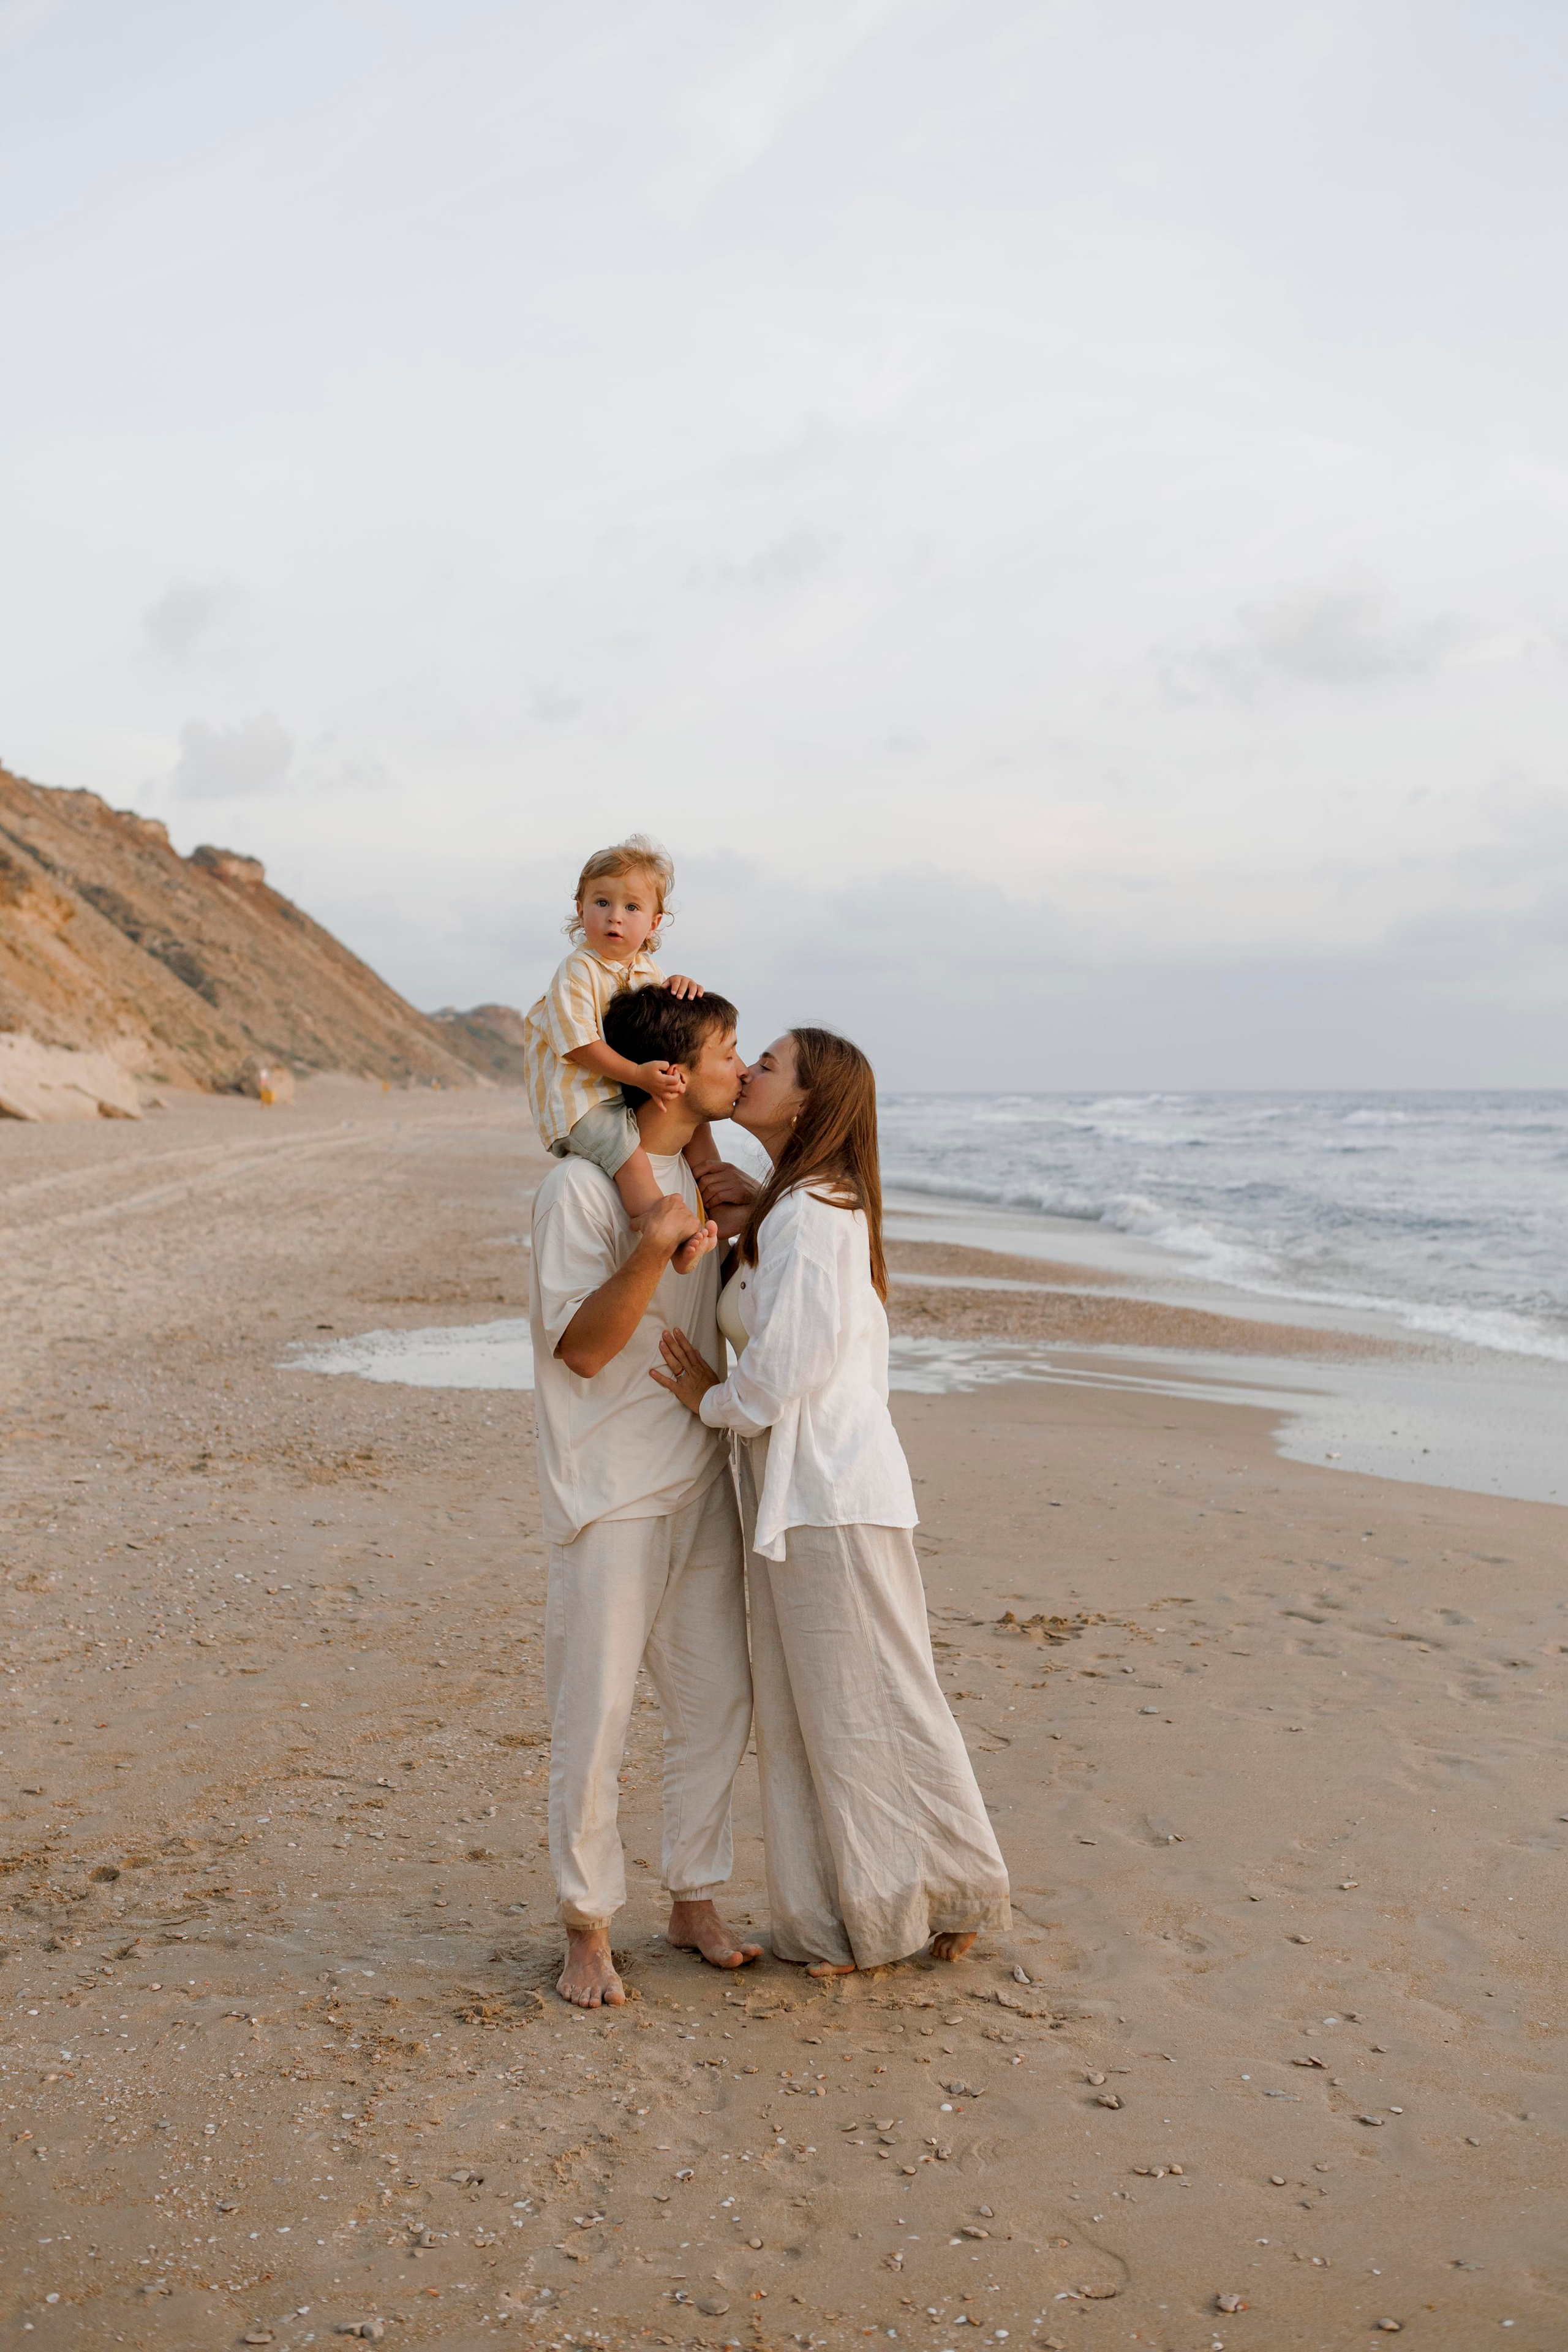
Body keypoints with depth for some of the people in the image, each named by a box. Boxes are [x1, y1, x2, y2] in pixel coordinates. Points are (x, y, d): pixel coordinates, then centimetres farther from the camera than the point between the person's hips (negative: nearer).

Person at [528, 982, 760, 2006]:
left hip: (701, 1481, 7)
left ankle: (695, 1900, 27)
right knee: (595, 1719, 0)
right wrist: (652, 1251, -32)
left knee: (717, 1702, 12)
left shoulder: (708, 1172, 8)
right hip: (612, 1495, -7)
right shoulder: (581, 1186, -15)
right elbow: (582, 1348, -18)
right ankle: (588, 1928, 15)